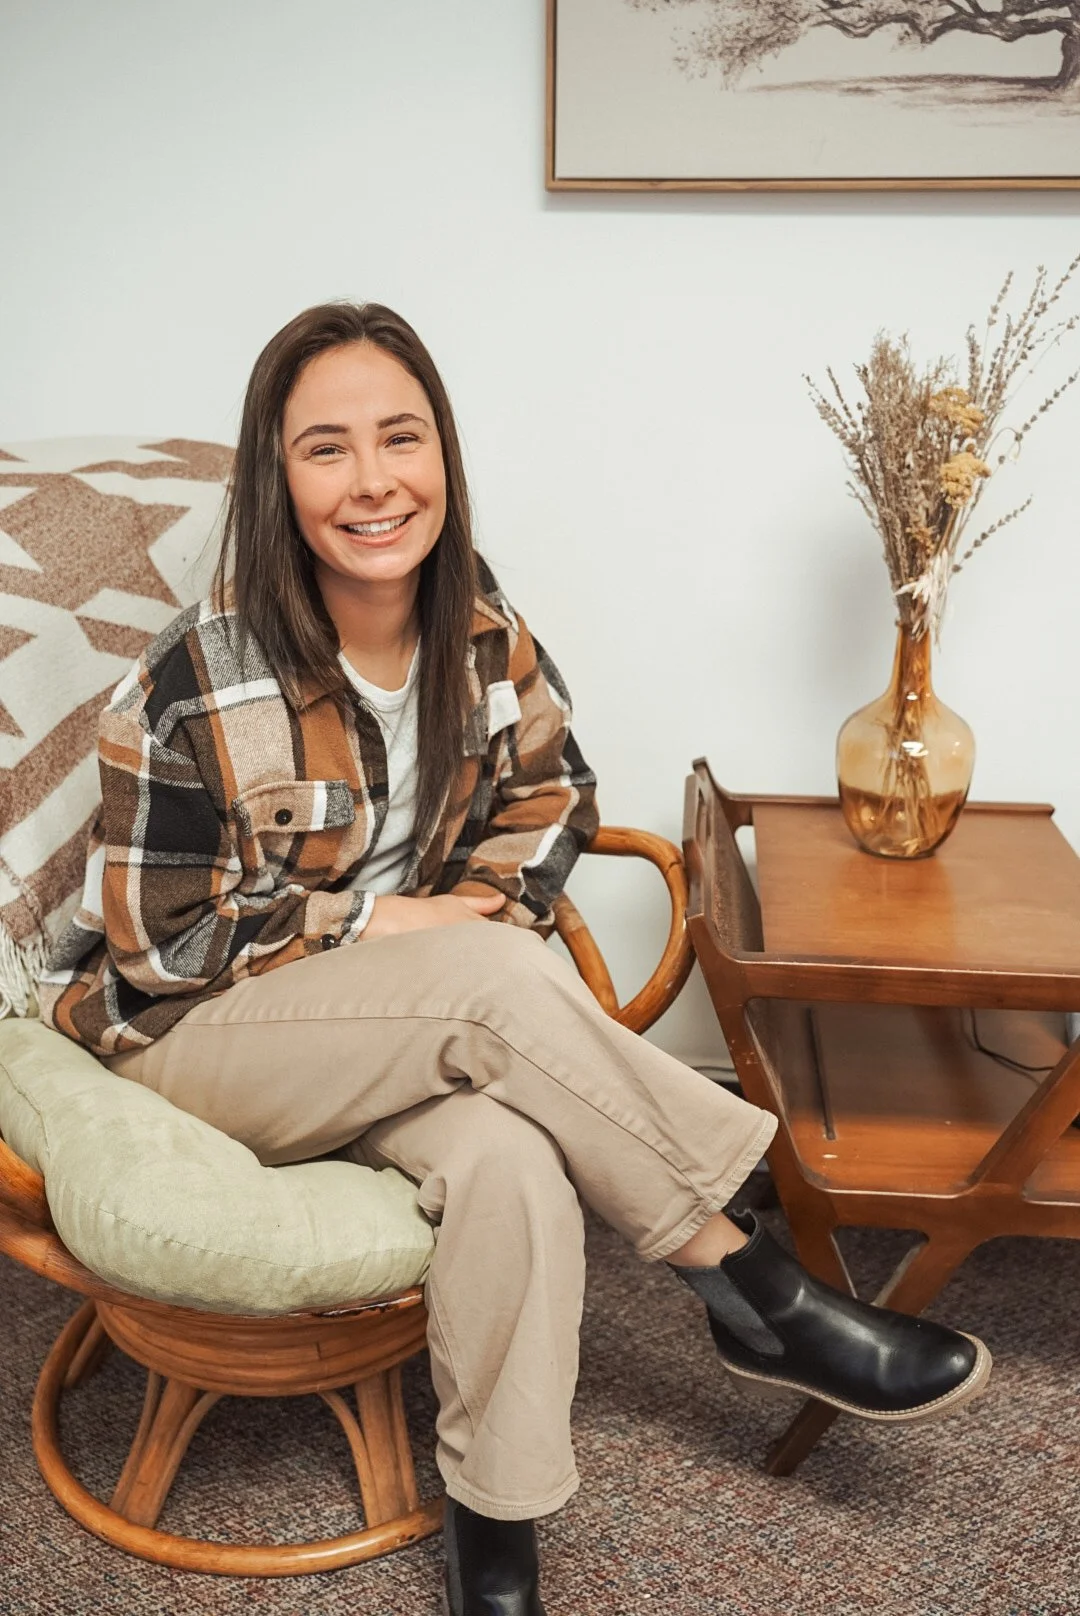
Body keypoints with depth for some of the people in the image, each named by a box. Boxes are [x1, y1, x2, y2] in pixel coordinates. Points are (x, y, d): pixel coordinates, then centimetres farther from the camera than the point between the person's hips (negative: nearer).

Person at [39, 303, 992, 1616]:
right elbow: (162, 942, -14)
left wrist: (486, 900, -12)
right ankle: (756, 1297, -19)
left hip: (415, 1034, 4)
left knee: (510, 1150, -32)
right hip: (196, 1039, -4)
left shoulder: (484, 635, -6)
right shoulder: (191, 692, -20)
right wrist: (397, 926, -15)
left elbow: (550, 794, 8)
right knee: (503, 982, -32)